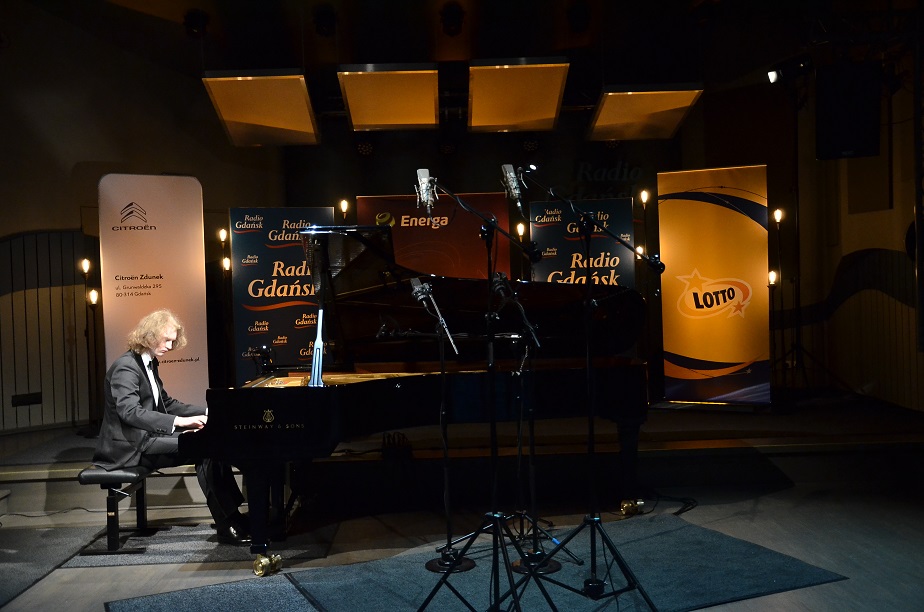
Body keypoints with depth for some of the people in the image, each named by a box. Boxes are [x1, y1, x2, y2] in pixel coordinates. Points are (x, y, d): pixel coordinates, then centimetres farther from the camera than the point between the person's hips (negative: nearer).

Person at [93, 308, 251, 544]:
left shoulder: (148, 363, 14)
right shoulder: (126, 367, -16)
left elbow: (166, 403, 19)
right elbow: (130, 412, -29)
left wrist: (206, 411, 7)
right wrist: (178, 421, -36)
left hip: (145, 436, 9)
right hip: (130, 446, -9)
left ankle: (234, 515, -12)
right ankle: (227, 525, -20)